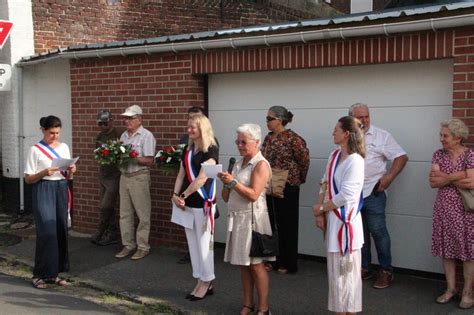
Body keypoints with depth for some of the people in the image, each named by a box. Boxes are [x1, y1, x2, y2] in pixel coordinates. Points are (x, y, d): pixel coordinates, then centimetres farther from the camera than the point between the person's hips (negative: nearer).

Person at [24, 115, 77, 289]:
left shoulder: (64, 147, 11)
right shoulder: (35, 150, -4)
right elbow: (28, 178, -4)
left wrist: (71, 171, -6)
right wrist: (43, 173, -21)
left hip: (61, 190, 5)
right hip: (43, 191, -5)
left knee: (61, 230, 4)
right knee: (46, 232, -11)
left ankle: (54, 272, 15)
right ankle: (40, 274, 0)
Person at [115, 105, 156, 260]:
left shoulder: (146, 135, -8)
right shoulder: (123, 135, 14)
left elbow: (149, 161, -14)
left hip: (139, 177, -7)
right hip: (124, 176, 7)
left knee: (142, 214, 0)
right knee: (125, 214, 10)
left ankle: (143, 247, 9)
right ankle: (128, 245, 20)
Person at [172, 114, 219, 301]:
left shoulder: (211, 150, -11)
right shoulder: (187, 149, 10)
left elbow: (201, 178, -18)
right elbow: (181, 175, 9)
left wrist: (182, 196, -13)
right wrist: (175, 195, -6)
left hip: (203, 203, -7)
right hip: (188, 203, 7)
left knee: (203, 244, 2)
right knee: (193, 244, 11)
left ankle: (206, 282, 14)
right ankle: (201, 282, 21)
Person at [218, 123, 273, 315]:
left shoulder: (260, 164, -8)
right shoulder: (238, 164, 14)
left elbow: (253, 195, -19)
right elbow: (226, 198, 15)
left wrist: (233, 182, -20)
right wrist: (225, 183, -3)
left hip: (252, 218, -7)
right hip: (236, 218, 7)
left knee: (256, 264, -2)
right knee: (243, 264, 11)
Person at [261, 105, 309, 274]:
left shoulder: (292, 138, -14)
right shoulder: (268, 138, 9)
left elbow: (304, 159, -12)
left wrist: (300, 178, -1)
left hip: (287, 187, -7)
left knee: (287, 225, 2)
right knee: (269, 223, 12)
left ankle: (288, 264, 13)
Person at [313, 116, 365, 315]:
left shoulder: (355, 160, -18)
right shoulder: (334, 156, 7)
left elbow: (346, 196, -21)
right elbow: (325, 184, 10)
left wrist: (321, 208, -9)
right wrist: (320, 212, -1)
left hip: (346, 222, -8)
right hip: (333, 220, 8)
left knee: (345, 272, 3)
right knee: (336, 270, 18)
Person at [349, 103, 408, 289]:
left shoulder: (381, 136, -2)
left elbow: (401, 157, -4)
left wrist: (389, 177, -13)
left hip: (373, 191, -4)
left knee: (377, 230, -5)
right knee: (360, 232, 12)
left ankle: (386, 270, 8)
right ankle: (364, 268, 24)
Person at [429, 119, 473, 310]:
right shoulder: (439, 155, 5)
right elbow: (432, 182, -5)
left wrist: (444, 177, -13)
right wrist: (457, 176, -15)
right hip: (444, 208, 4)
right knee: (446, 250, 9)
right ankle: (450, 289, 22)